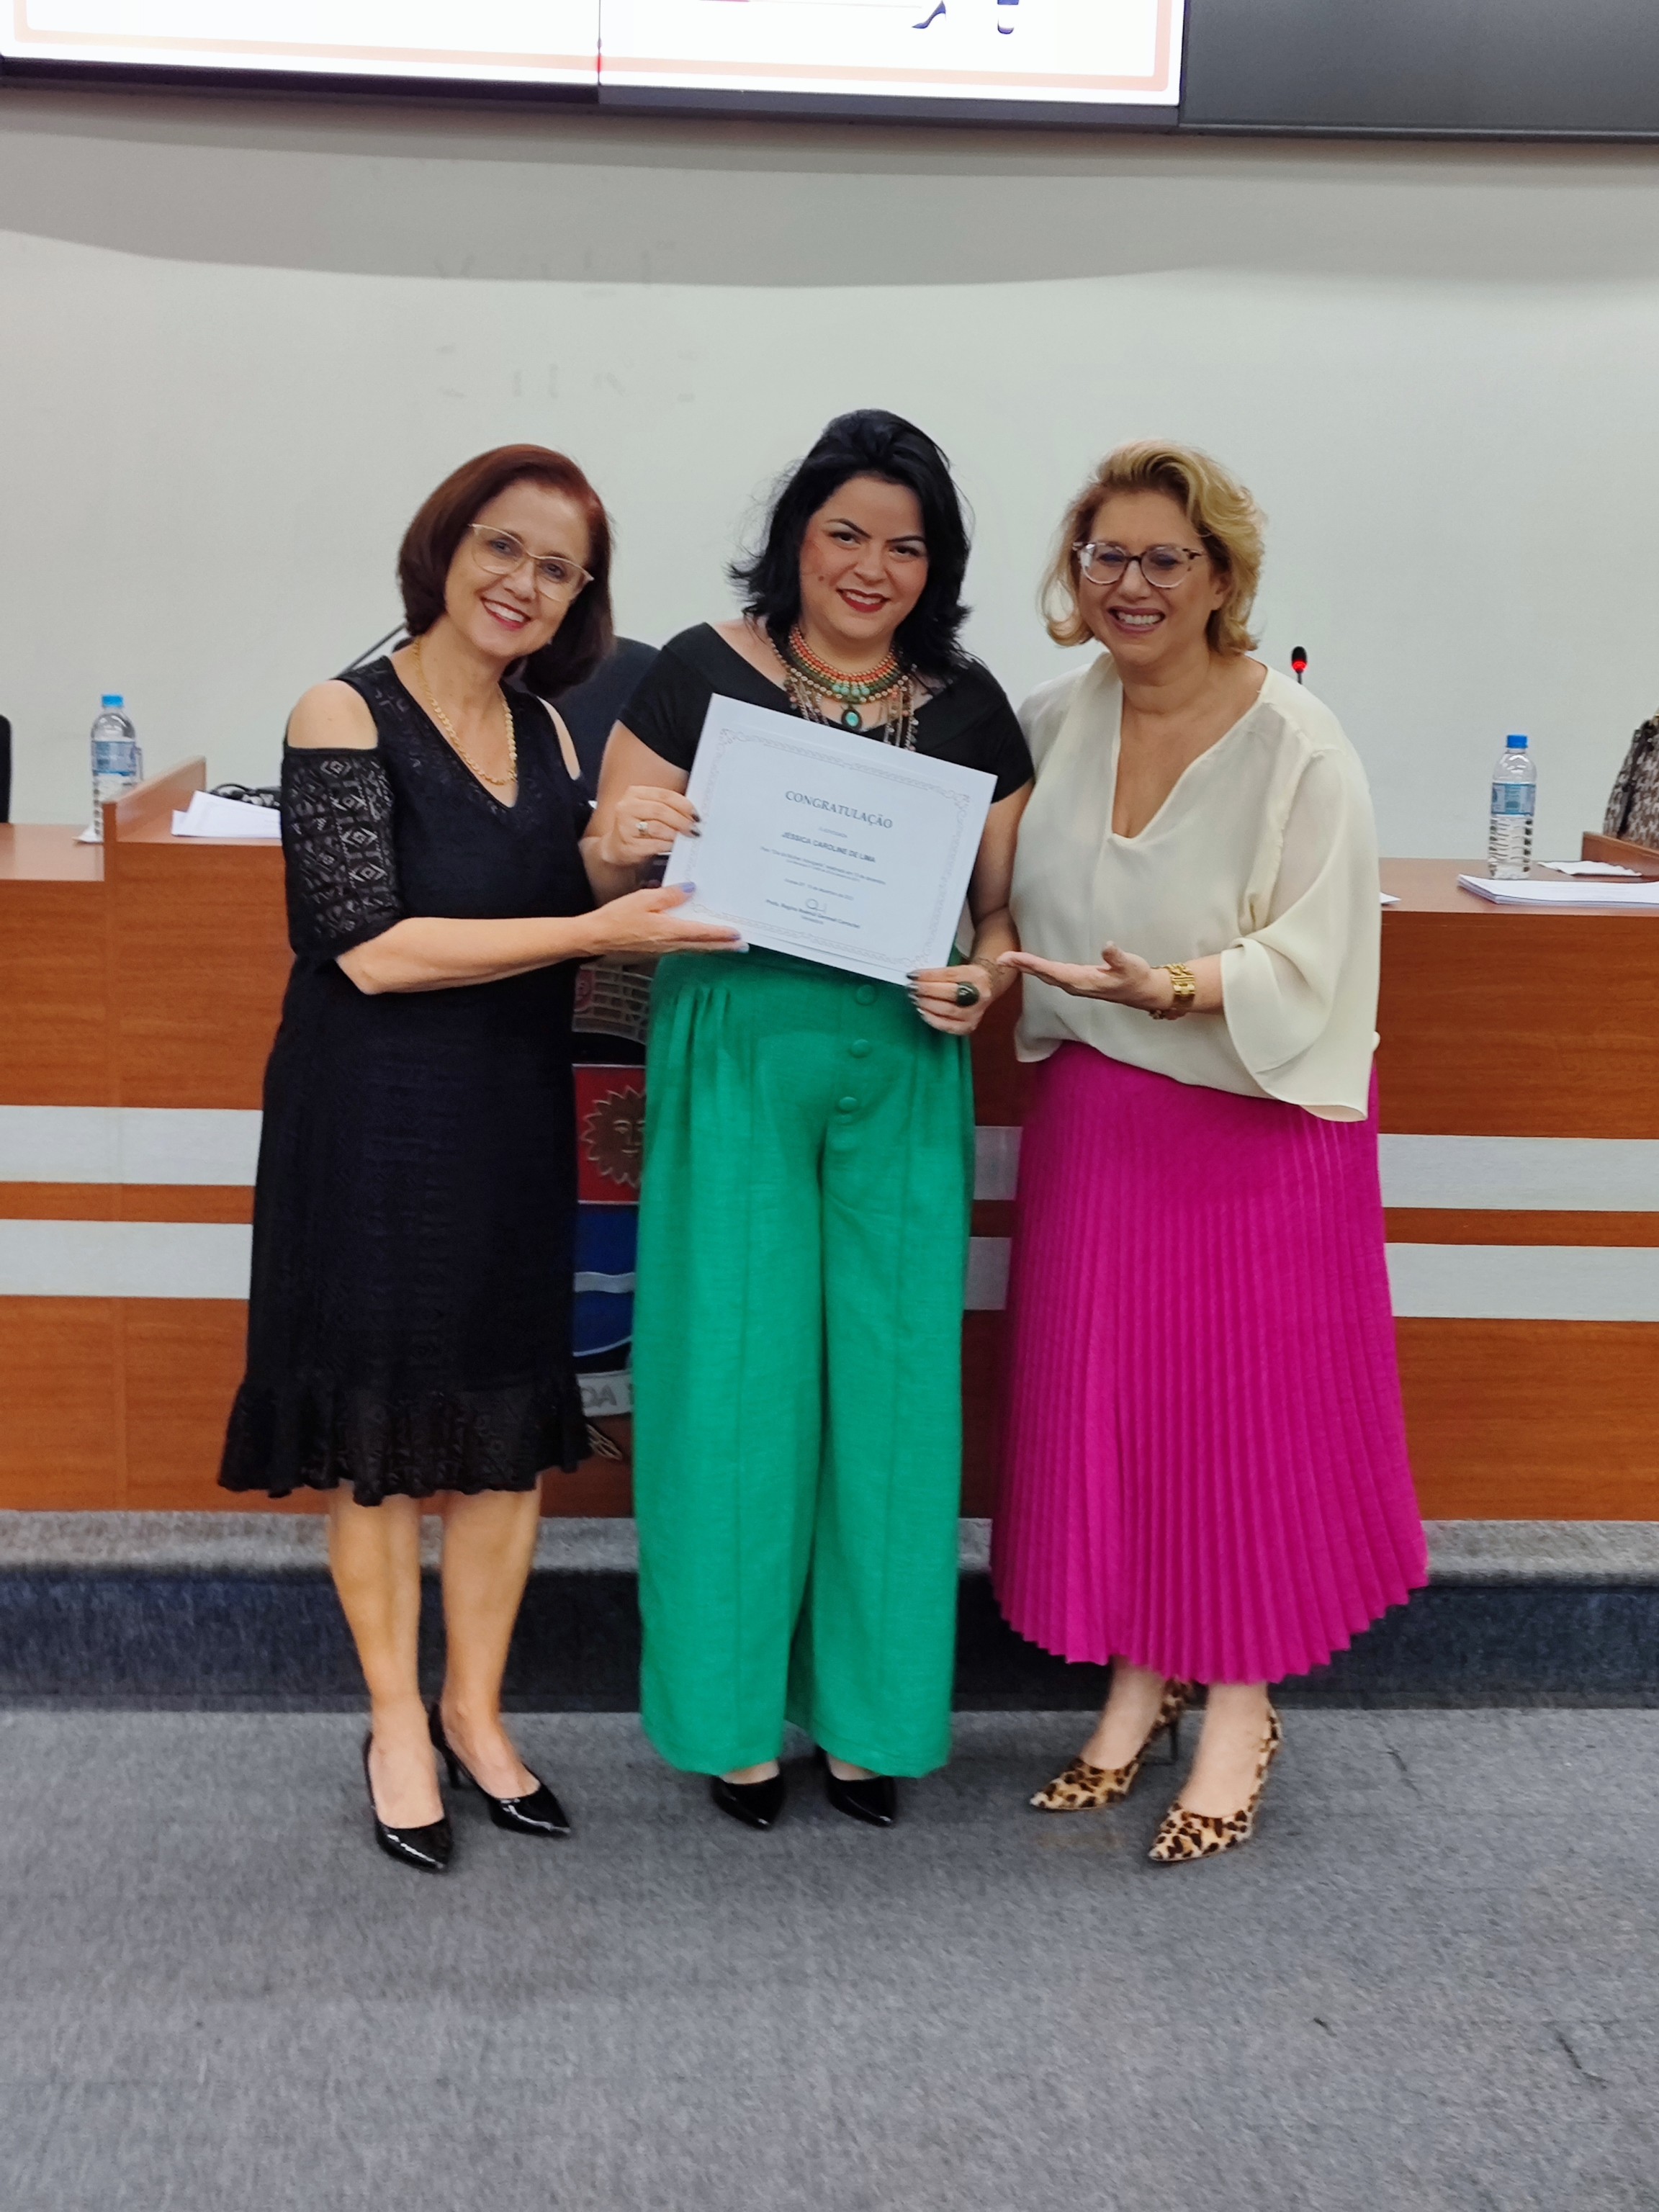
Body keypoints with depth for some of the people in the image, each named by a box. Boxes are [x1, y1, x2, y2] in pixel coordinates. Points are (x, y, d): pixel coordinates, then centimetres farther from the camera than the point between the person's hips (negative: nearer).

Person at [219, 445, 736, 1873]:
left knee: (513, 1427, 11)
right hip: (375, 1123, -5)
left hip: (515, 1120, 6)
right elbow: (374, 948, -18)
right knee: (379, 1431, 7)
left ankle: (474, 1714, 29)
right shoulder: (348, 718, -10)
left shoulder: (543, 734, 8)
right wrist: (591, 928, -21)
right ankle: (398, 1725, 26)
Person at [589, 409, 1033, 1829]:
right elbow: (606, 881, 2)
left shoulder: (970, 707, 7)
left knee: (888, 1375, 7)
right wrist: (618, 843, -21)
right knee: (735, 1373, 3)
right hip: (734, 1056, -2)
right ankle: (735, 1711, 21)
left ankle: (870, 1712, 24)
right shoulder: (701, 673, -1)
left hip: (903, 1069, 3)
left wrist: (984, 977, -10)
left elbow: (1007, 902, 11)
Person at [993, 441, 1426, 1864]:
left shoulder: (1299, 749, -12)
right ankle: (1141, 1680, 26)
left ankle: (1241, 1712, 19)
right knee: (1104, 1397, 9)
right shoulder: (1056, 721, 3)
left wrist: (1172, 985, -30)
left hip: (1257, 1120, -4)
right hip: (1094, 1113, 5)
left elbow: (1308, 963, -15)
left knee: (1246, 1408, 2)